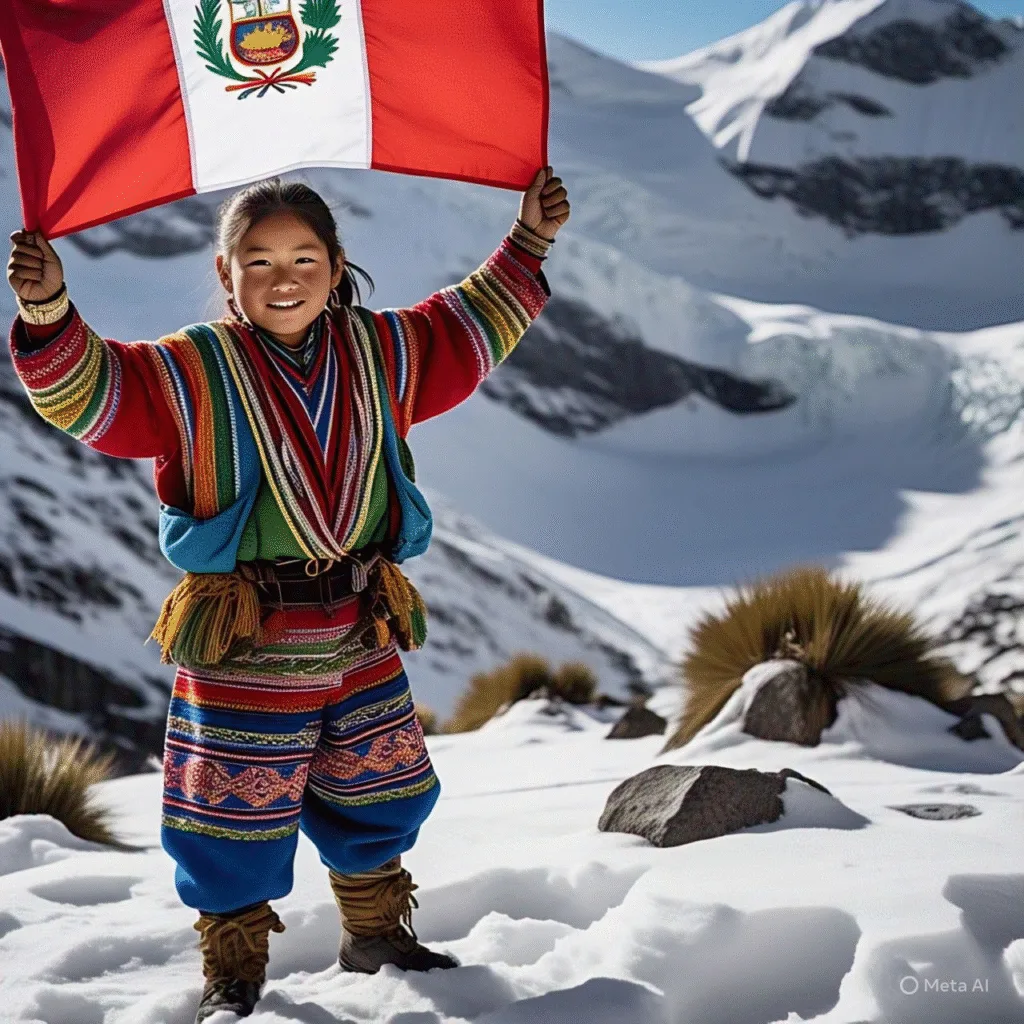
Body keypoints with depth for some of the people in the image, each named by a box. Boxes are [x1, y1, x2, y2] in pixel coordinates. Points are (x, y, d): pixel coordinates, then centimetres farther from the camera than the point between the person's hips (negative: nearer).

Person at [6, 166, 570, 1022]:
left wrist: (527, 246, 11)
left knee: (377, 797, 19)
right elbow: (90, 390, -20)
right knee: (238, 813, 3)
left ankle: (377, 932, 41)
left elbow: (470, 327, 15)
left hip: (362, 633, 5)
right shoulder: (190, 373, -10)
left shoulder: (382, 352, 3)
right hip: (243, 645, -4)